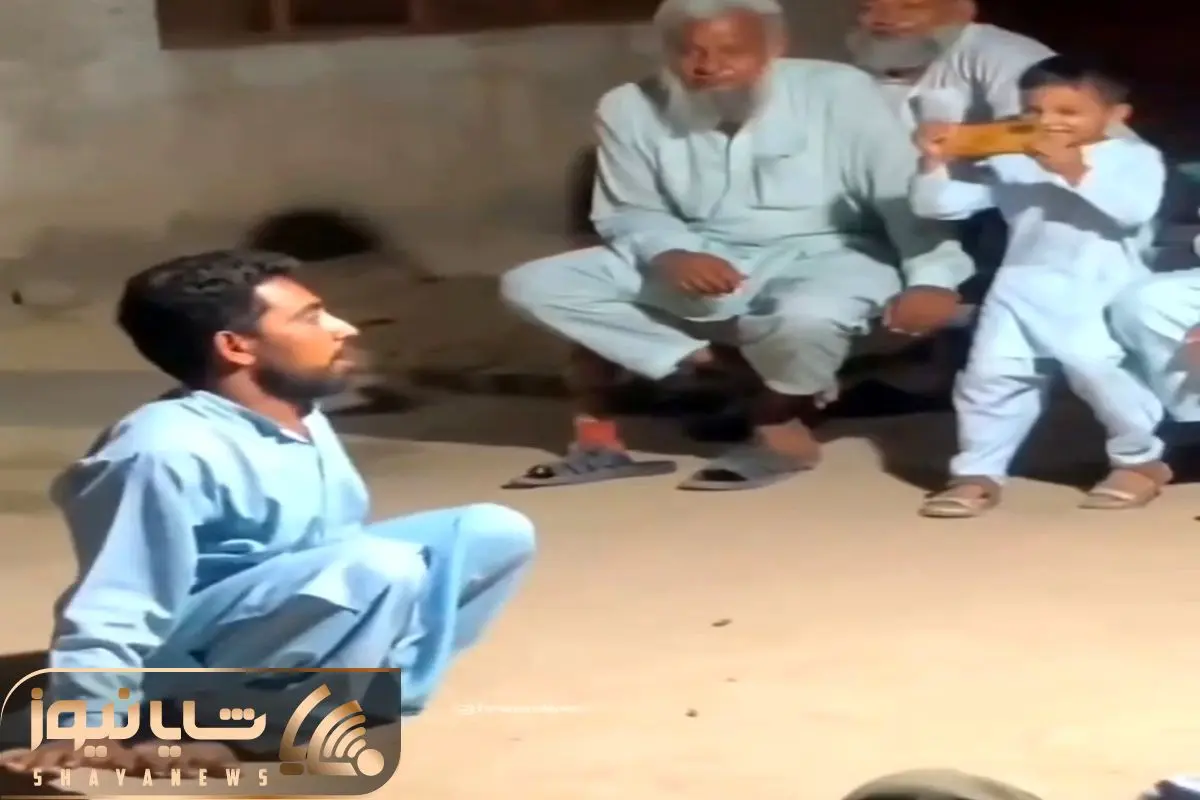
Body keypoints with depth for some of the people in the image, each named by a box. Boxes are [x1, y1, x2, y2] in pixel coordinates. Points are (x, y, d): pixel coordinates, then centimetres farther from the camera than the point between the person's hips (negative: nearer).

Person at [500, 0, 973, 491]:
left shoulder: (837, 91, -11)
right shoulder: (631, 108, -4)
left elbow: (907, 191, -11)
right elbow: (629, 212, 2)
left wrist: (931, 278, -24)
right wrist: (672, 255, -20)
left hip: (822, 257, -3)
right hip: (695, 261, 3)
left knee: (808, 316, -41)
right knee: (533, 285, -14)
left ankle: (778, 425, -6)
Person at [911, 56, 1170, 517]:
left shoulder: (1134, 157, 1)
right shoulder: (1008, 165, 8)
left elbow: (1135, 209, -18)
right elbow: (937, 205, 8)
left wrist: (1078, 174, -22)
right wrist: (935, 163, -10)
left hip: (1098, 292, -4)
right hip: (1021, 289, 4)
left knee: (1095, 369, -19)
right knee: (990, 375, -2)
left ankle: (1142, 461, 5)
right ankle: (977, 474, 12)